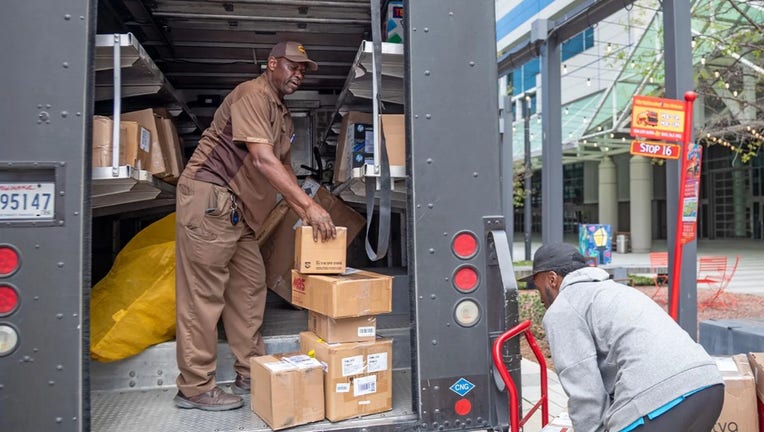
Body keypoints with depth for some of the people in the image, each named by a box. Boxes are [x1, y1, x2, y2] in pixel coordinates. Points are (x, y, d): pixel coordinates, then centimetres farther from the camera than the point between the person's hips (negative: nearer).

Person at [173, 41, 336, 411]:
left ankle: (251, 374, 17)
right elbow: (263, 160, -21)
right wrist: (310, 205, -23)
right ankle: (195, 387, 1)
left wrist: (305, 215, 9)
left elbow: (283, 167, 21)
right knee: (203, 293, -7)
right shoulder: (253, 95, -10)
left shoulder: (282, 115, 20)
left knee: (249, 286, 8)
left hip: (237, 211, 10)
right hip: (209, 196, -10)